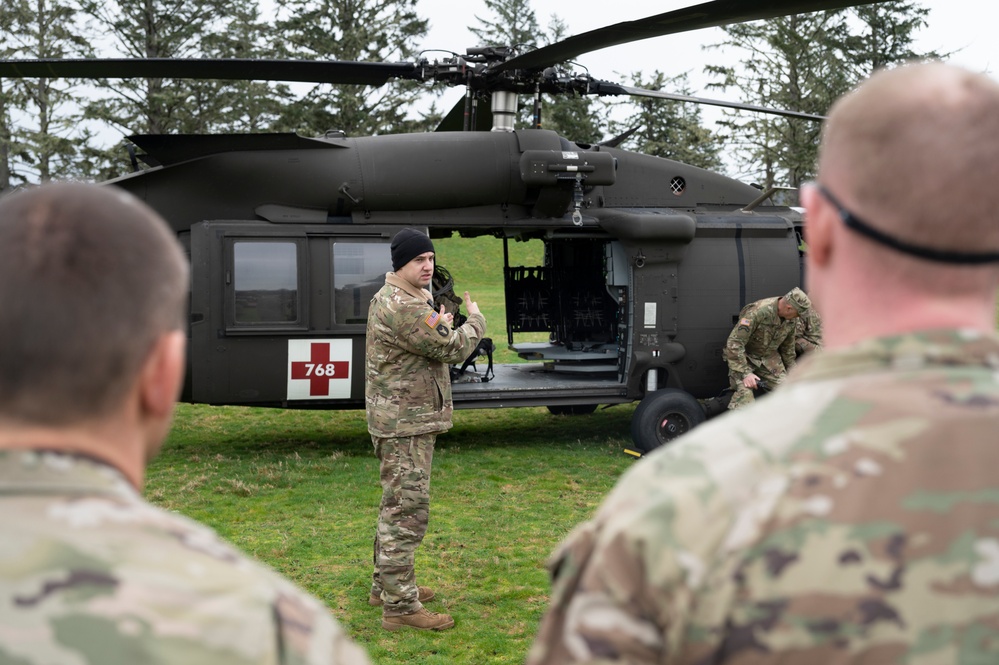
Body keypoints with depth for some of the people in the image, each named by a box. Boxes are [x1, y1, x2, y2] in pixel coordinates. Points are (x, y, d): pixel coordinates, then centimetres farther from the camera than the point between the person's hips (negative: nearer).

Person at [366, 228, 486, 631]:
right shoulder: (402, 309, -22)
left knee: (396, 506, 21)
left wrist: (438, 325, 6)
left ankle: (386, 585, 33)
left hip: (403, 420, 11)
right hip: (405, 424, -11)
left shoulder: (392, 299, 13)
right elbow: (452, 350, -16)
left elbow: (425, 342, 24)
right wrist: (475, 321, 0)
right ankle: (400, 607, -5)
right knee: (407, 511, -9)